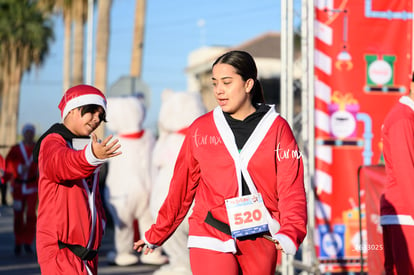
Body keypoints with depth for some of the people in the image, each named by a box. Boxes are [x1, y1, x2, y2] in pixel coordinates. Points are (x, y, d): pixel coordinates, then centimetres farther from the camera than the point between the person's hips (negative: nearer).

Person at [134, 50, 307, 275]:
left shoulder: (277, 128, 2)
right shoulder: (200, 129, 5)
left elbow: (292, 187, -5)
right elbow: (182, 187, 11)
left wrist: (290, 232, -22)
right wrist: (156, 235, 13)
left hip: (261, 242, 1)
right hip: (211, 239, -1)